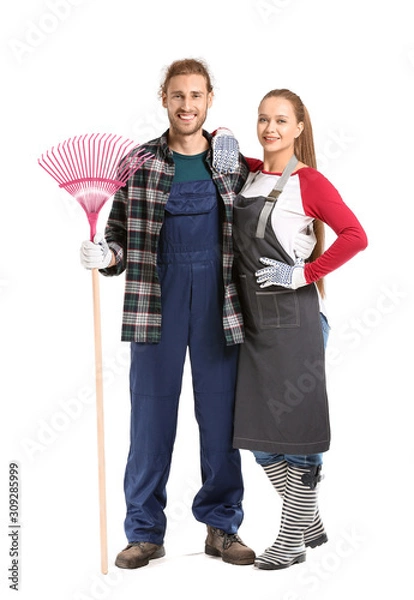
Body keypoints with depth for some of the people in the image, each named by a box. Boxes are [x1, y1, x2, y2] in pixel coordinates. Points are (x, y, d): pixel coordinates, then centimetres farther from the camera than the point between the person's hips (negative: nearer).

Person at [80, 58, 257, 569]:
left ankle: (222, 526, 20)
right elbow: (122, 232, 6)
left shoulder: (233, 162, 7)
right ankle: (145, 531, 14)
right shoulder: (139, 163, 4)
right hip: (157, 297, -1)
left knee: (220, 409, 6)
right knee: (151, 409, 3)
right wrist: (105, 255, -14)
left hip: (218, 299, 1)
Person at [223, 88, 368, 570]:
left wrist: (305, 273, -14)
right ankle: (311, 523, 28)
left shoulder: (308, 181, -6)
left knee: (295, 429, 2)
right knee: (257, 430, 12)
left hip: (293, 318, -7)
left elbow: (355, 235, -13)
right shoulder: (248, 172, 11)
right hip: (251, 317, 7)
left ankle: (292, 540, 14)